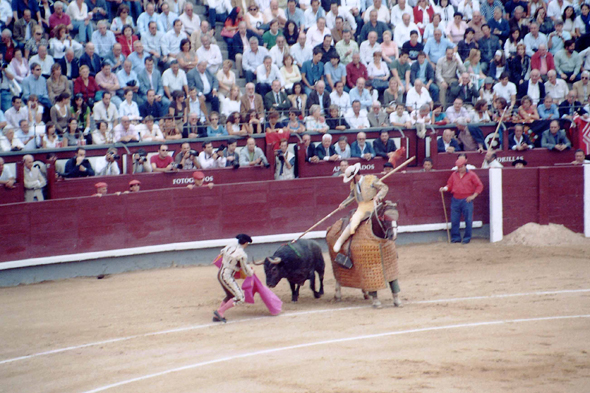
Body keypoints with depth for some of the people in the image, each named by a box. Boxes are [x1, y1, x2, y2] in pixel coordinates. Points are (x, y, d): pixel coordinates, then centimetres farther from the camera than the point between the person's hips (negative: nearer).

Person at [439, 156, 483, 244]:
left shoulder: (471, 175, 0)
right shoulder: (454, 174, 11)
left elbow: (480, 186, 1)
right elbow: (450, 185, 16)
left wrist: (473, 196, -6)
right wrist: (445, 188, -5)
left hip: (467, 200, -3)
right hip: (455, 200, 4)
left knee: (468, 220, -1)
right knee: (454, 220, 2)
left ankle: (467, 238, 8)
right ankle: (455, 237, 11)